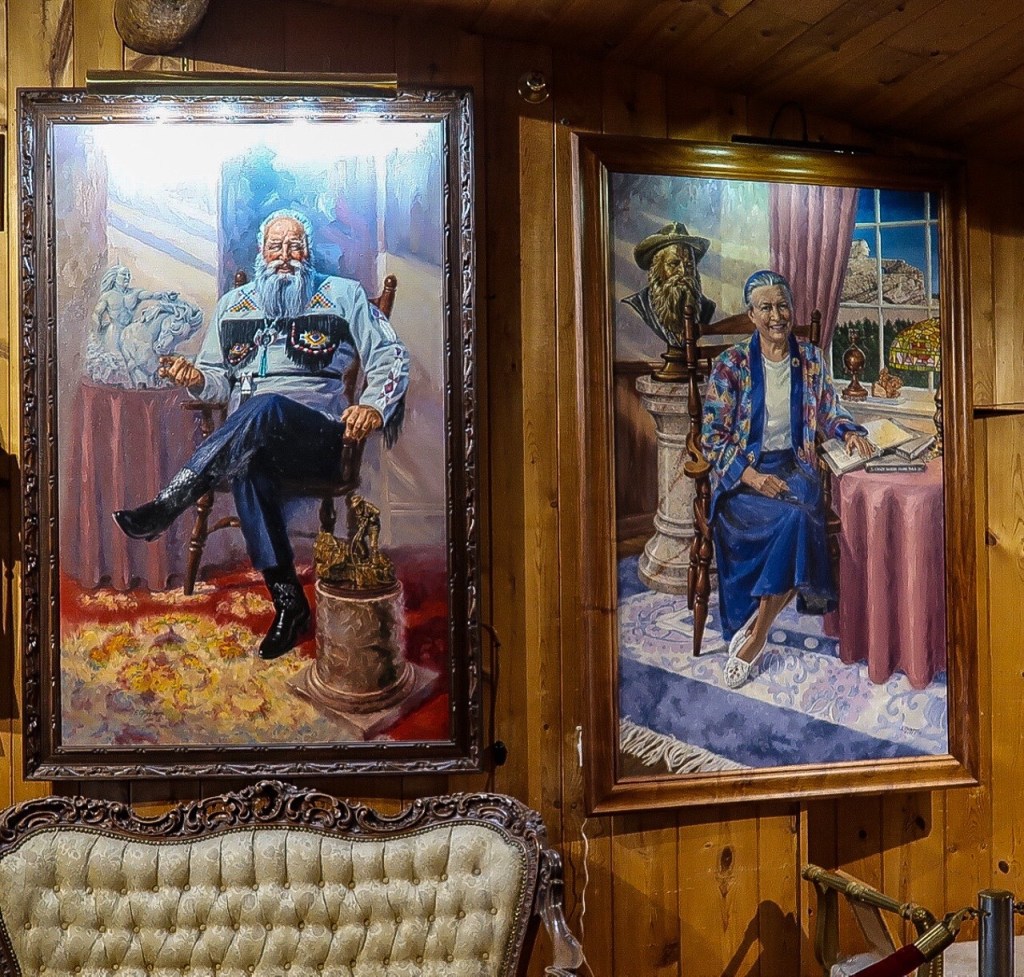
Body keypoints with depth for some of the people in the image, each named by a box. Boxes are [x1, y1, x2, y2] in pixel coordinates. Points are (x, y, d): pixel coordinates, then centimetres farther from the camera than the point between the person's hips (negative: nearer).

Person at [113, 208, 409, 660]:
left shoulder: (343, 295, 16)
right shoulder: (234, 304, 25)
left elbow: (390, 358, 10)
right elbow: (220, 379, 25)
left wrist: (374, 406, -10)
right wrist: (196, 378, -1)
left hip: (318, 435, -3)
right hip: (247, 436, 3)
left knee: (269, 407, -38)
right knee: (245, 463, -36)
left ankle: (165, 508, -42)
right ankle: (288, 600, -35)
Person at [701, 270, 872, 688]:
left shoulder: (811, 358, 8)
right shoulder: (730, 364, -4)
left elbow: (829, 411, 18)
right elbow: (712, 437, -6)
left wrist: (849, 431, -6)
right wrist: (752, 476, -19)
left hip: (794, 466, 3)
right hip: (743, 473, -3)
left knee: (800, 516, -32)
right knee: (794, 517, -33)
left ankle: (754, 635, -20)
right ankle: (752, 631, -20)